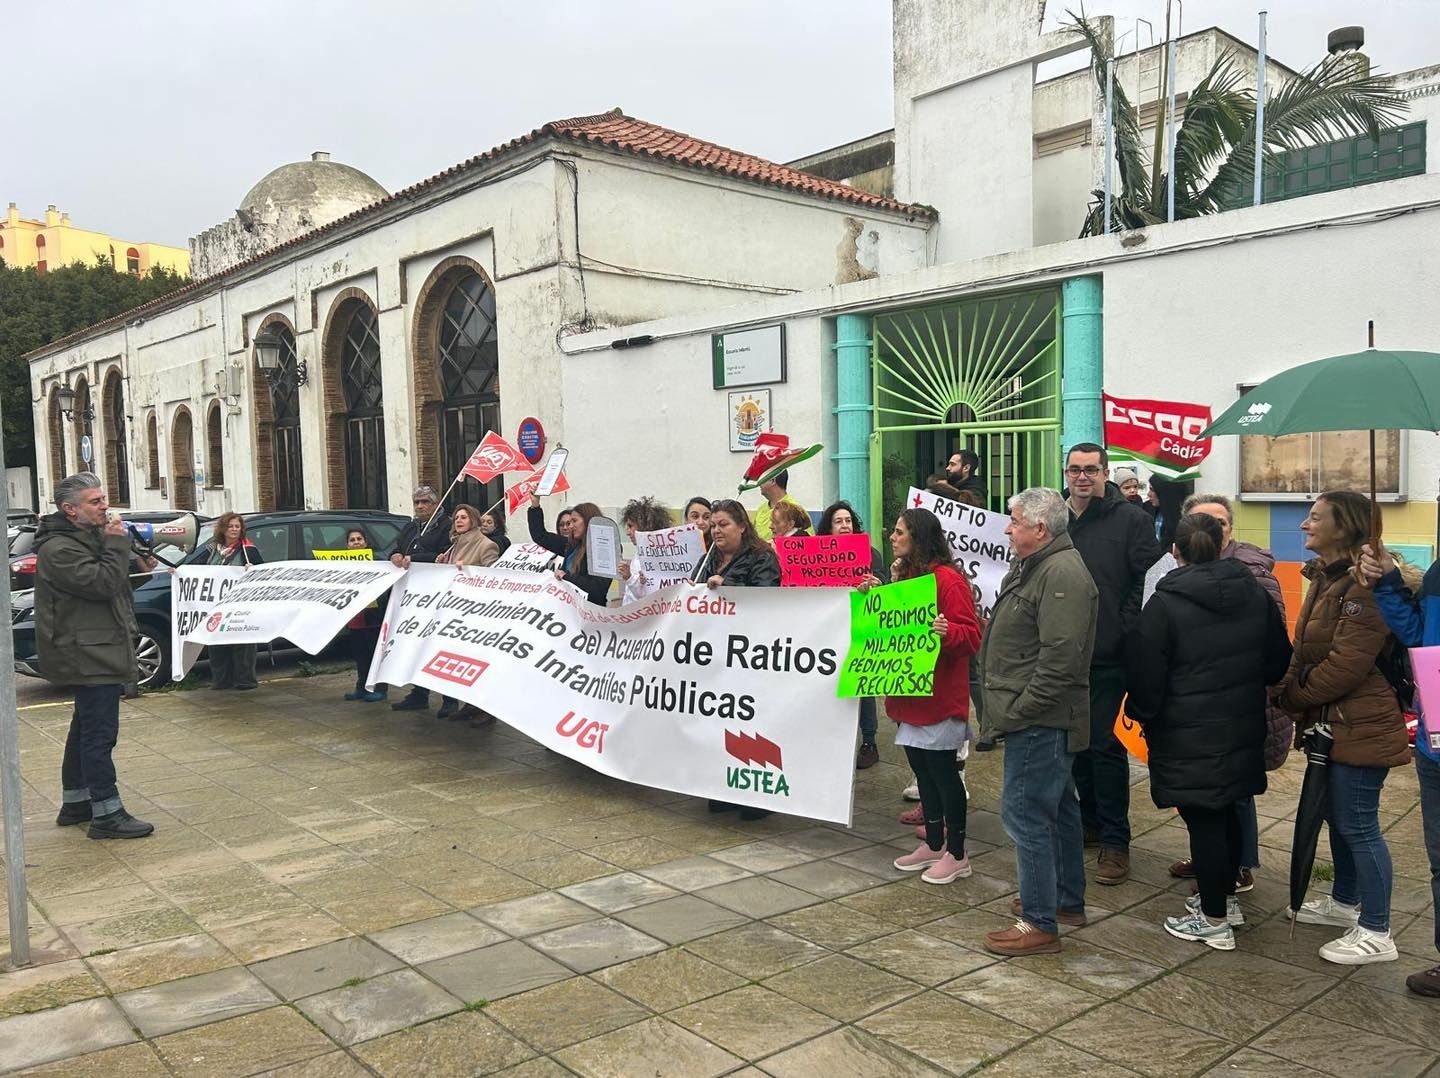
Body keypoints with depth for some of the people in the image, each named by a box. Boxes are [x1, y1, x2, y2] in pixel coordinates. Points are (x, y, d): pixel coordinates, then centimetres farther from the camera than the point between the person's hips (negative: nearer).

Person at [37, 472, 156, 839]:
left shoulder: (90, 536, 14)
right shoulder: (57, 549, -17)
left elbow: (109, 582, 26)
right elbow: (102, 583, -26)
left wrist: (137, 567, 9)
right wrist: (117, 544, -17)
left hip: (96, 651, 11)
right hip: (88, 655, -11)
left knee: (86, 727, 18)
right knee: (100, 733, -10)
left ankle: (75, 802, 30)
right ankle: (107, 815, -8)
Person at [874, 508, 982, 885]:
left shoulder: (948, 579, -14)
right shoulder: (905, 575, 13)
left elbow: (971, 636, -18)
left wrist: (946, 631, -38)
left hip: (940, 695, -9)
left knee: (942, 771, -1)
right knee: (922, 769, 15)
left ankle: (957, 855, 11)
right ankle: (934, 845, 27)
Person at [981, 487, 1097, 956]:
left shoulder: (1062, 575, -20)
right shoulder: (1037, 566, 15)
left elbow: (1061, 657, -27)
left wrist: (1021, 708, -21)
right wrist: (1014, 705, 17)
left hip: (1040, 721, -11)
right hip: (1042, 719, 11)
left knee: (1024, 812, -7)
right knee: (1058, 807, 19)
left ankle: (1040, 923, 1)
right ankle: (1068, 900, 33)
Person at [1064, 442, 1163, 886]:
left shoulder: (1130, 519, -5)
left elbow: (1148, 579, -9)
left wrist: (1127, 629, -15)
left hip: (1108, 656, -5)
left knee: (1105, 745, -2)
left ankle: (1115, 840, 8)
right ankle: (1090, 820, 31)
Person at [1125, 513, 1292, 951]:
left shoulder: (1165, 605, -16)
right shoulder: (1255, 596, 2)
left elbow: (1145, 675, -13)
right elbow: (1278, 661, 11)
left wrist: (1141, 713, 5)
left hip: (1188, 737, -6)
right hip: (1243, 731, 7)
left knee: (1203, 821, 2)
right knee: (1227, 813, 20)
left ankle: (1214, 919, 13)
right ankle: (1225, 898, 35)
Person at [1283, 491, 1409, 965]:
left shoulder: (1365, 585, -21)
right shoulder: (1326, 577, 11)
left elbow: (1348, 663, -25)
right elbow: (1308, 649, 17)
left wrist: (1293, 695, -13)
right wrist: (1293, 689, 3)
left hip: (1360, 726, -10)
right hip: (1330, 721, 10)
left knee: (1358, 825, -2)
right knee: (1337, 816, 21)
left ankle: (1375, 934, 11)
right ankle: (1345, 901, 38)